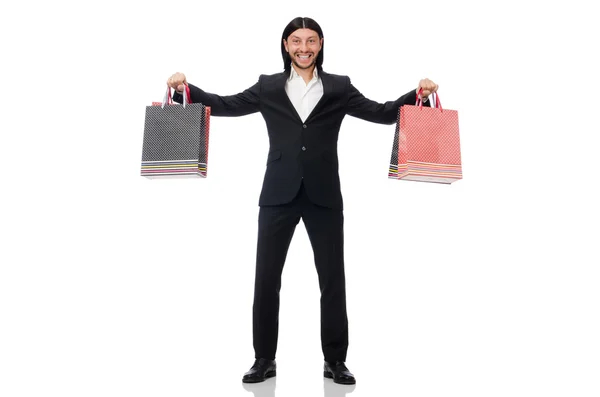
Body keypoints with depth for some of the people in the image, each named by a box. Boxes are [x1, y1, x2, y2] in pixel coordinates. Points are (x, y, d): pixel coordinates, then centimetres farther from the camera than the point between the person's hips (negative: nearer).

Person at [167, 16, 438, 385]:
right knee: (266, 279, 5)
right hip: (279, 195, 1)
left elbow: (382, 113, 4)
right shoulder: (269, 87, 10)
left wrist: (417, 94, -9)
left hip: (324, 196, 0)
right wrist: (186, 89, -6)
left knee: (333, 279, 6)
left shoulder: (339, 87, 8)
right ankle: (264, 359, 23)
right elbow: (226, 105, 6)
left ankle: (335, 360, 24)